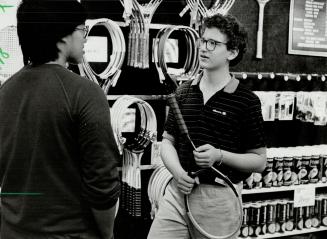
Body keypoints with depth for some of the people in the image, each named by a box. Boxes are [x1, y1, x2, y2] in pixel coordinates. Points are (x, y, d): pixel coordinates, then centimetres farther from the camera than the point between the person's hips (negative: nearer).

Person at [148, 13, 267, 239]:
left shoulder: (247, 101, -6)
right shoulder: (183, 91, 6)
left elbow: (259, 161, -2)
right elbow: (168, 141, 11)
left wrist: (220, 156, -17)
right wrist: (178, 171, -8)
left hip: (220, 197, -3)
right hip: (178, 190, 3)